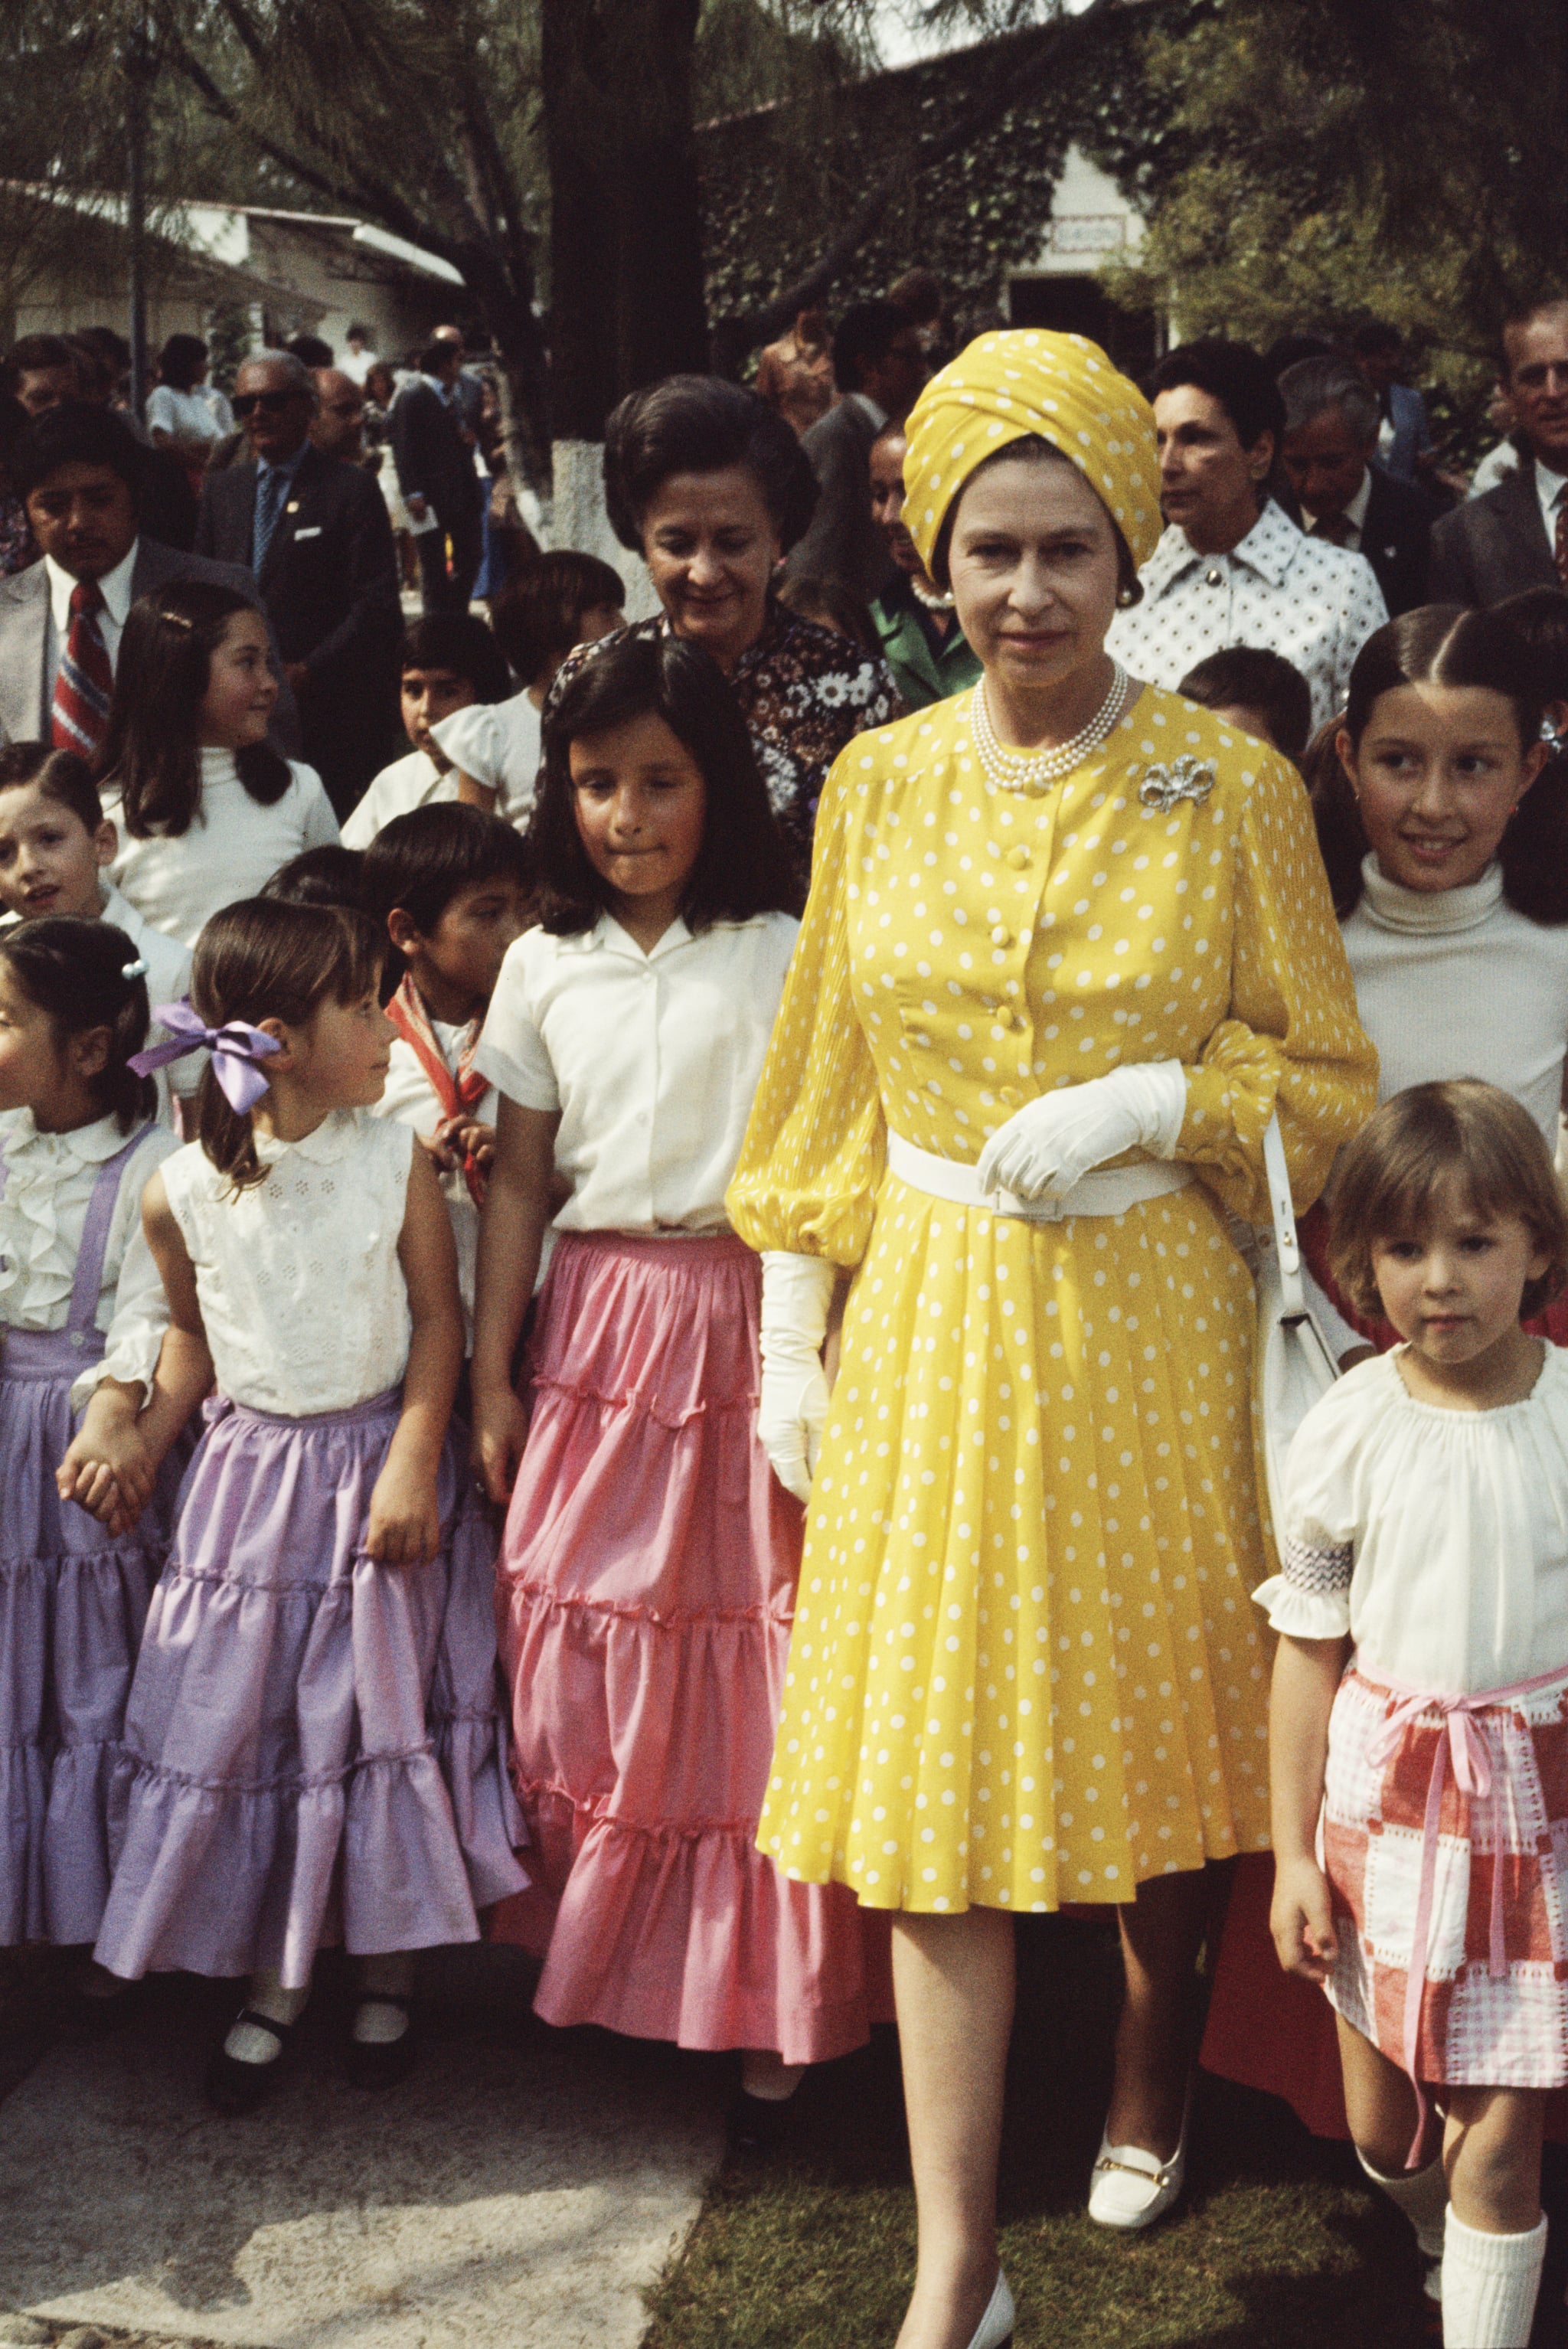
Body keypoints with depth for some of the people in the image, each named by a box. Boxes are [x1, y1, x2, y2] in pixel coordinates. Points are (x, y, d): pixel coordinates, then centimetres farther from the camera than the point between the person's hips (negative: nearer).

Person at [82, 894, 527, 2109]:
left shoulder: (395, 1162, -10)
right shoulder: (183, 1190, -8)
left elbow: (438, 1318, -6)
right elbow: (195, 1334, 8)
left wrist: (412, 1463, -13)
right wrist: (134, 1425, -4)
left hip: (378, 1459, -1)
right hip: (253, 1474, 1)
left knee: (384, 1716, 5)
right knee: (245, 1722, 6)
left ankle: (391, 1973, 24)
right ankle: (273, 1986, 23)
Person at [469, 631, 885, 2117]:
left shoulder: (783, 959, -2)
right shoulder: (545, 968, 8)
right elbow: (518, 1180, 10)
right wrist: (491, 1376, 7)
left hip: (747, 1318, -3)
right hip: (596, 1325, 3)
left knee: (759, 1649, -1)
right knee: (581, 1643, 4)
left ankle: (766, 1987, 14)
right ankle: (601, 1954, 23)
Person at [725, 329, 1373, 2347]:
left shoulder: (1233, 791, -5)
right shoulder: (876, 784, 3)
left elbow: (1331, 1089, 0)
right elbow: (824, 1098, 9)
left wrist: (1152, 1100, -17)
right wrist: (793, 1338, 5)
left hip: (1151, 1324, -1)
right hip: (928, 1327, 2)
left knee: (1159, 1730, 14)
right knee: (934, 1783, 2)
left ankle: (1153, 2063, 45)